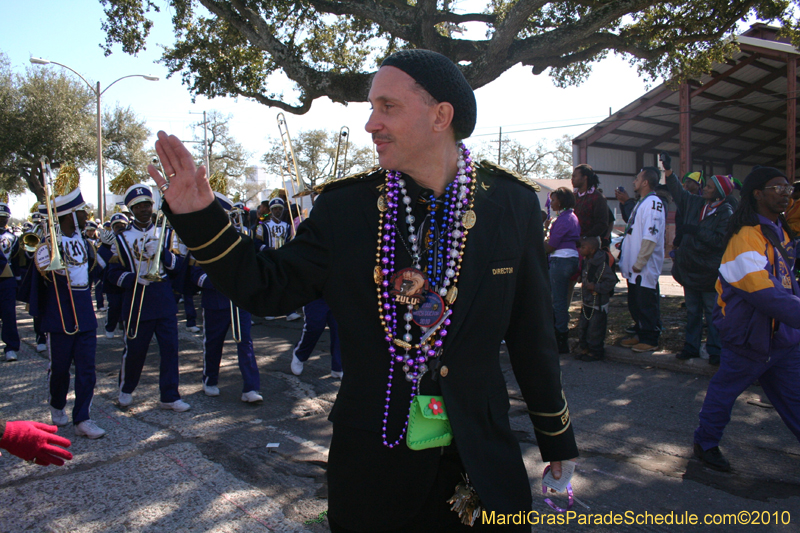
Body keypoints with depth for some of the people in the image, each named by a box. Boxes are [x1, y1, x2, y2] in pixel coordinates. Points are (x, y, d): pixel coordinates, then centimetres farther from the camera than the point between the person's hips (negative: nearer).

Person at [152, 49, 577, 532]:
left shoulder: (511, 204, -5)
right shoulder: (344, 207, -5)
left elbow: (533, 334, 1)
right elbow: (268, 288, -1)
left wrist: (557, 439, 9)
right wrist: (199, 216, -14)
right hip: (371, 463, 1)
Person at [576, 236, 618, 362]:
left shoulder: (601, 263, -21)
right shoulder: (587, 261, 7)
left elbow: (611, 281, -23)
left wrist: (595, 287, -25)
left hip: (598, 304, -9)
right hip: (587, 302, 9)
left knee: (595, 329, 0)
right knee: (583, 327, 16)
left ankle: (595, 352, 12)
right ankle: (585, 348, 29)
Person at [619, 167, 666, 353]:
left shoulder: (653, 203, -15)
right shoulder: (641, 202, 18)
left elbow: (651, 236, -22)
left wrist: (640, 263, -22)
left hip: (645, 268, -10)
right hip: (634, 268, 10)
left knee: (647, 304, -1)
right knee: (635, 303, 15)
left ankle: (650, 340, 8)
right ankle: (640, 334, 26)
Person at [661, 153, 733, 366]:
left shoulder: (726, 213, -11)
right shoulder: (695, 203, 6)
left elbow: (721, 240, -18)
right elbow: (678, 191, 17)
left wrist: (697, 231, -17)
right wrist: (668, 170, 11)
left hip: (709, 272, -6)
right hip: (690, 268, 7)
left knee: (712, 313, 0)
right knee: (692, 312, 14)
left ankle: (715, 350, 9)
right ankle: (691, 347, 23)